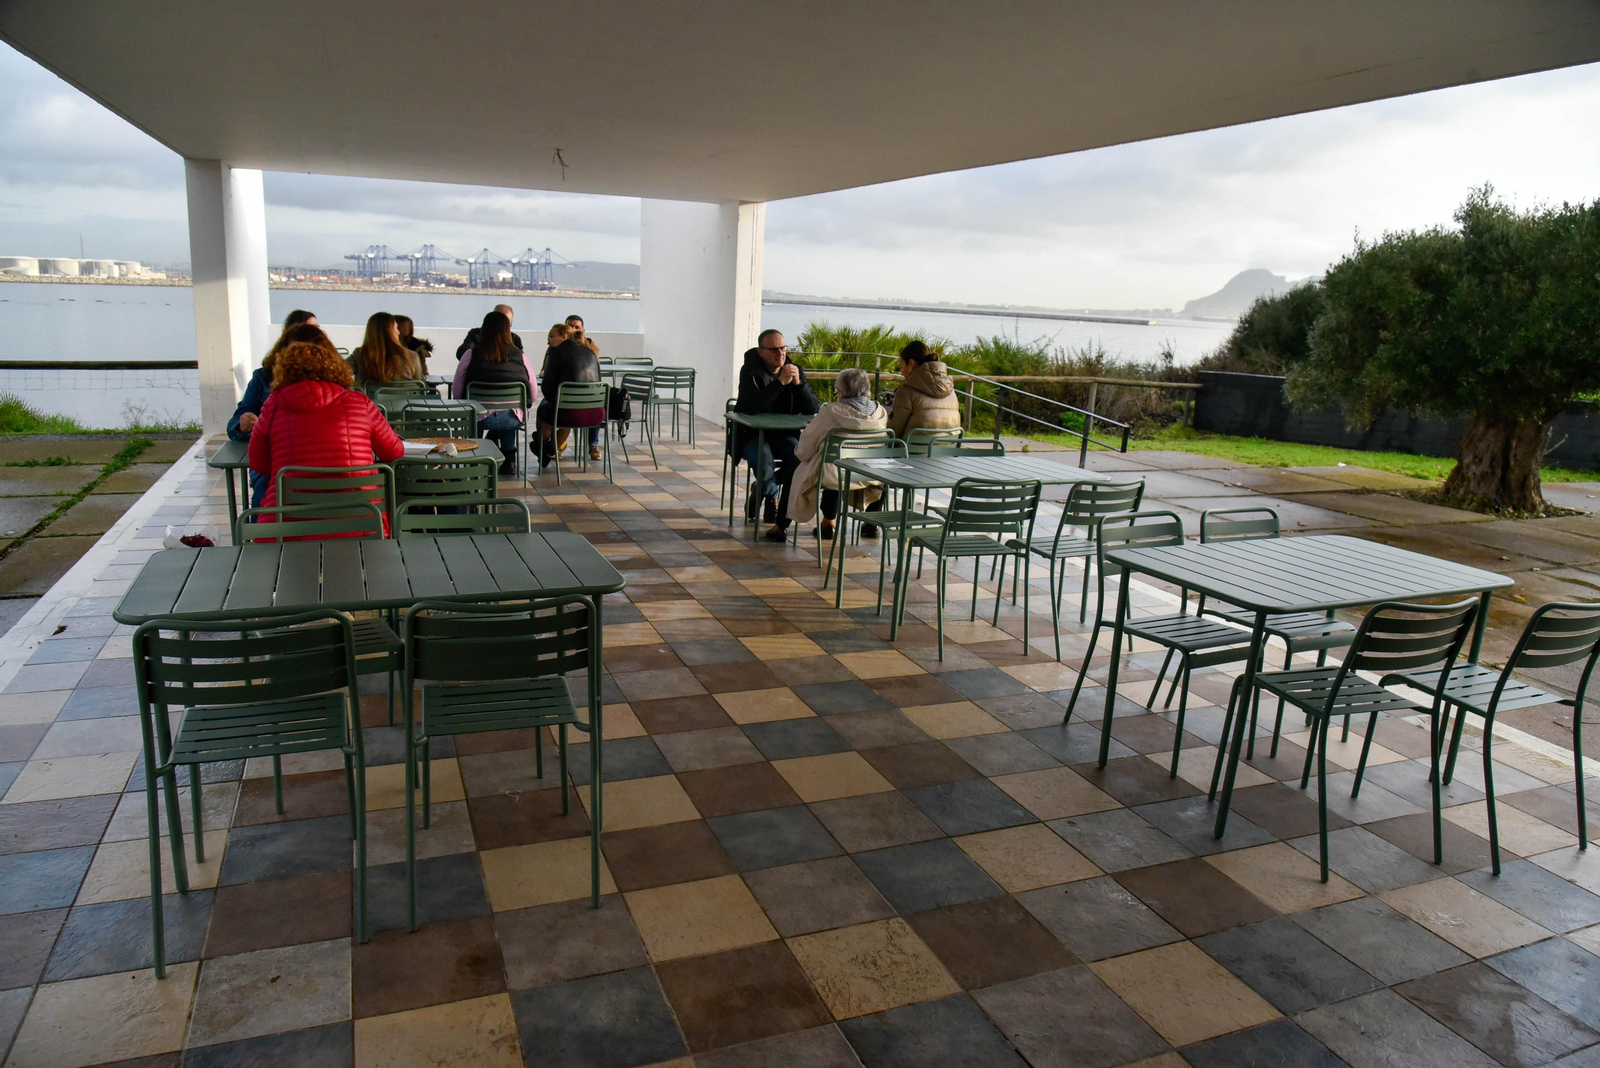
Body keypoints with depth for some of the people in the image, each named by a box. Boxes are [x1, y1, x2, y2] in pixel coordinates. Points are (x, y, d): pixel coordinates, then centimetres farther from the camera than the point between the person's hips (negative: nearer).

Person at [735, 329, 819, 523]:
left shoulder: (797, 371, 2)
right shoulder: (750, 372, -9)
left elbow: (813, 409, -6)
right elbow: (751, 407, -27)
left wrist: (798, 383, -21)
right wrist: (780, 383, -30)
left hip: (784, 434, 4)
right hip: (752, 434, -3)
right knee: (764, 461, -33)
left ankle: (762, 491, 3)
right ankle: (771, 495, 4)